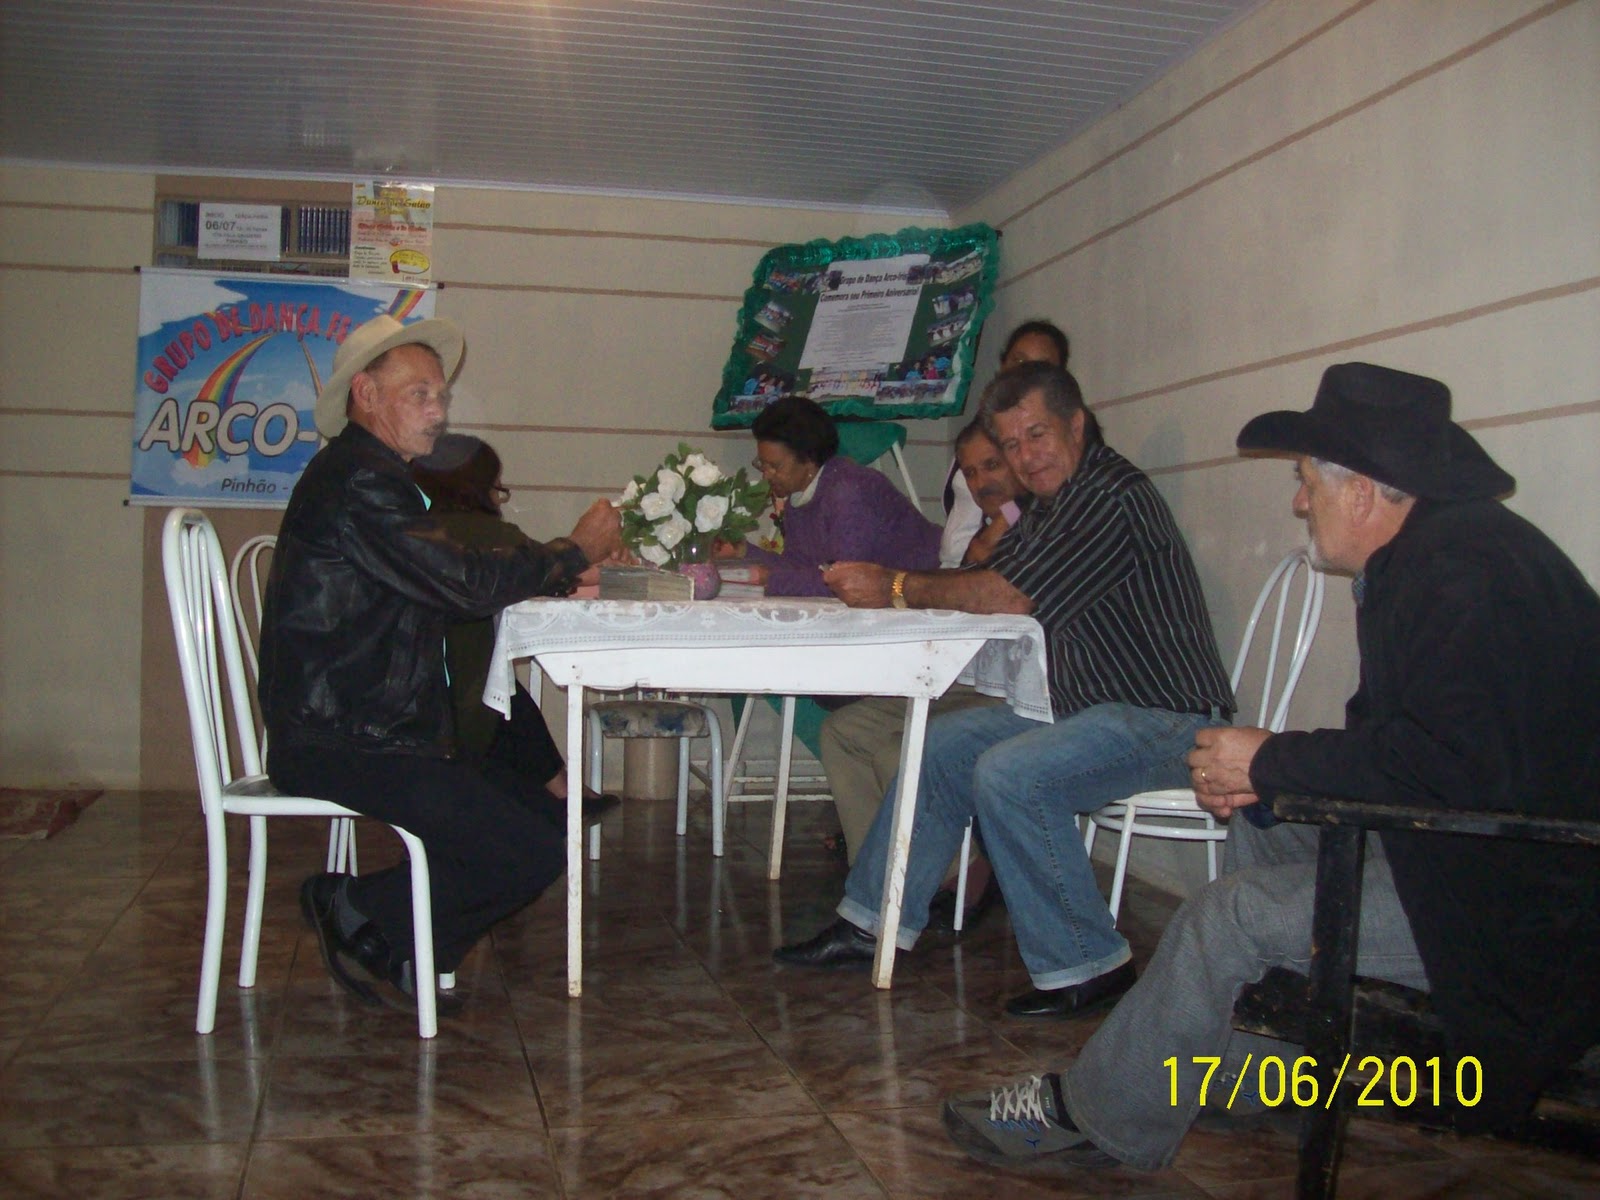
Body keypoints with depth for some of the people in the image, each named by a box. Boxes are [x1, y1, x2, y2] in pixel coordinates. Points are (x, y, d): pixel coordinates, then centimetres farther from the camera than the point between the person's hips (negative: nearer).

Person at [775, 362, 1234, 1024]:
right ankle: (875, 923, 15)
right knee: (941, 745, 8)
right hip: (1082, 705, 10)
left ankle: (1087, 965, -13)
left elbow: (1012, 597, -24)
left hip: (1165, 719, -10)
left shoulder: (1113, 496, -18)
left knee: (1008, 774, -29)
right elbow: (983, 583, 10)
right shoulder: (1052, 502, 14)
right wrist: (882, 584, -6)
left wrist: (897, 588, -13)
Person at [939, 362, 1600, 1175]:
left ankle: (1096, 1119, 3)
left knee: (1235, 914, -15)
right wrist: (1267, 779, -1)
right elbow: (1396, 739, 13)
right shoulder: (1437, 552, 10)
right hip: (1478, 838, 11)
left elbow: (1456, 763, -31)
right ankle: (1240, 1074, 24)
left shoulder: (1460, 572, -22)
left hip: (1518, 900, -11)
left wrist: (1273, 760, -19)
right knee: (1263, 831, 16)